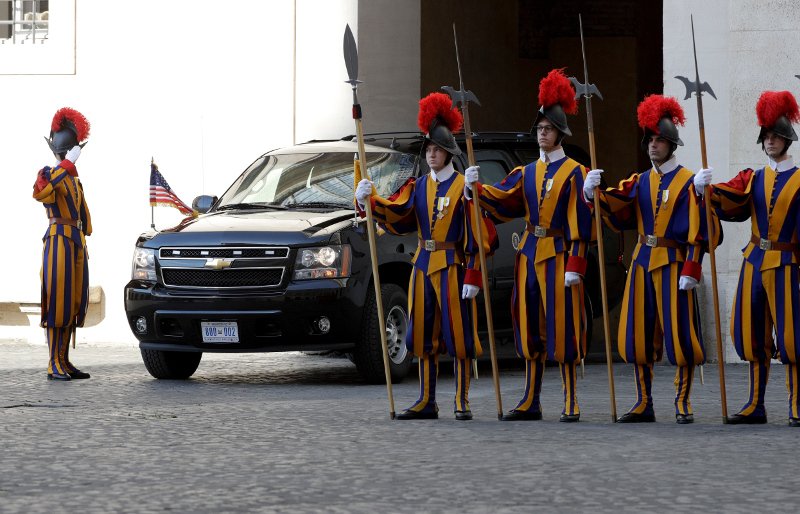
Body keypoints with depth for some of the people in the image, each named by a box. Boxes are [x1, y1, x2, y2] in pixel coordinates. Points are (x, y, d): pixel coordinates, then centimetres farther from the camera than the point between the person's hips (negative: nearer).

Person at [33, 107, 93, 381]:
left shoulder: (74, 179, 20)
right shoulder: (48, 174, -6)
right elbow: (40, 193, -30)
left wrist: (84, 242, 20)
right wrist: (68, 164, -32)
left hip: (76, 241, 9)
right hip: (58, 240, -9)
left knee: (74, 303, 7)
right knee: (58, 302, -11)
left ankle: (64, 361, 11)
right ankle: (54, 365, -13)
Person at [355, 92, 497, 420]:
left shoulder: (464, 188, -5)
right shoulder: (418, 187, 12)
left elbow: (478, 236, -8)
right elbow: (395, 212, -4)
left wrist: (473, 277, -14)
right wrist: (369, 200, -22)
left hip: (453, 268, -6)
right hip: (423, 267, 6)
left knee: (459, 335, -4)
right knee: (423, 337, 7)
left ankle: (462, 403, 0)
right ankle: (427, 402, 14)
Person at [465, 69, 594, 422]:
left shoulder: (574, 173, -4)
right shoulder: (528, 172, 14)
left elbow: (581, 223, -9)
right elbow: (503, 200, 2)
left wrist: (575, 266, -15)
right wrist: (477, 187, -16)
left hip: (558, 256, -6)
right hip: (529, 256, 6)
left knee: (562, 328, -5)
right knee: (530, 328, 8)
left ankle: (571, 403, 0)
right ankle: (530, 402, 13)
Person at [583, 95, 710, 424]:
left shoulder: (689, 183, -4)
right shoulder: (639, 182, 12)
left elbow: (697, 232, -9)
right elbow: (613, 208, -1)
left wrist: (691, 270, -16)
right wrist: (593, 191, -21)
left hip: (673, 266, -5)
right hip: (642, 264, 5)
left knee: (679, 334, -4)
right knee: (639, 336, 5)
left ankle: (683, 403, 4)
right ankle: (644, 405, 13)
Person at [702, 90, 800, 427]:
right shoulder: (753, 179, 10)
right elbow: (727, 199, -7)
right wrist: (707, 188, -25)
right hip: (754, 263, 4)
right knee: (754, 335, 6)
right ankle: (755, 406, 13)